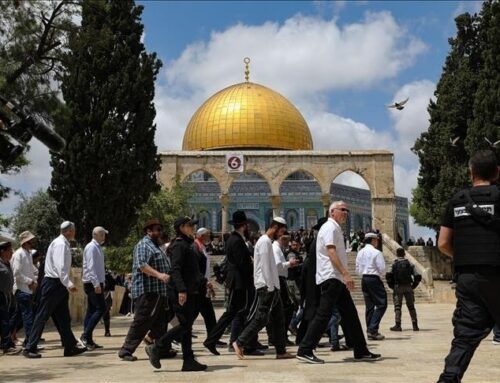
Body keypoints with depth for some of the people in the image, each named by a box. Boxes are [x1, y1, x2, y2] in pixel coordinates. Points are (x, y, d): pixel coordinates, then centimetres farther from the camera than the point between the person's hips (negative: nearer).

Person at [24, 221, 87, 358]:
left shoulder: (64, 244, 14)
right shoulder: (60, 244, -15)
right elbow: (60, 267, -26)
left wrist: (68, 284, 17)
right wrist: (68, 284, -33)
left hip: (59, 285, 10)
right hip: (53, 284, -10)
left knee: (63, 318, 10)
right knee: (42, 316, -4)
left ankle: (70, 347, 14)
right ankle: (30, 348, 2)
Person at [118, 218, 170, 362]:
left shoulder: (154, 245, 22)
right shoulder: (143, 245, -10)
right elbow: (142, 265, -25)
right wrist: (159, 275, -34)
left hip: (158, 291, 10)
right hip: (147, 291, -10)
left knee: (159, 323, 14)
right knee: (142, 322, -8)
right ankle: (126, 351, -2)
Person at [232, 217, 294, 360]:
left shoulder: (268, 241, 18)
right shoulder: (264, 241, -12)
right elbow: (265, 266, -18)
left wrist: (274, 287, 15)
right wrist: (270, 287, -18)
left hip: (272, 286, 10)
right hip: (267, 287, -10)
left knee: (278, 319, 8)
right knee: (261, 318, -9)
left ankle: (281, 351, 11)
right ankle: (239, 343, -3)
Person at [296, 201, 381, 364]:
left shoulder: (336, 229, 22)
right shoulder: (330, 227, -9)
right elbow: (331, 253, -21)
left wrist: (344, 275, 18)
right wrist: (346, 274, -28)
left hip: (337, 279, 11)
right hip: (331, 277, -11)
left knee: (350, 314, 11)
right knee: (323, 314, -11)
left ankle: (361, 351, 17)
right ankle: (304, 351, -7)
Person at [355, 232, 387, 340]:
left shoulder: (360, 253, 10)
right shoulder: (376, 252, -11)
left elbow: (357, 269, 12)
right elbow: (382, 269, -11)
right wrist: (380, 275, 8)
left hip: (364, 279, 8)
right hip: (374, 279, -8)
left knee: (369, 306, 11)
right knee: (381, 304, -3)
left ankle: (370, 331, 12)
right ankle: (373, 329, -12)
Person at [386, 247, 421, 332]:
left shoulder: (394, 264, 1)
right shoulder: (409, 264, 5)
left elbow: (388, 275, -12)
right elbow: (417, 276, -3)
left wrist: (391, 285, 0)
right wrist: (413, 285, 9)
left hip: (398, 287, -2)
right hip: (408, 287, 2)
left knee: (397, 306, 2)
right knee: (411, 306, 9)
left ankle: (398, 325, -3)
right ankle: (415, 325, 8)